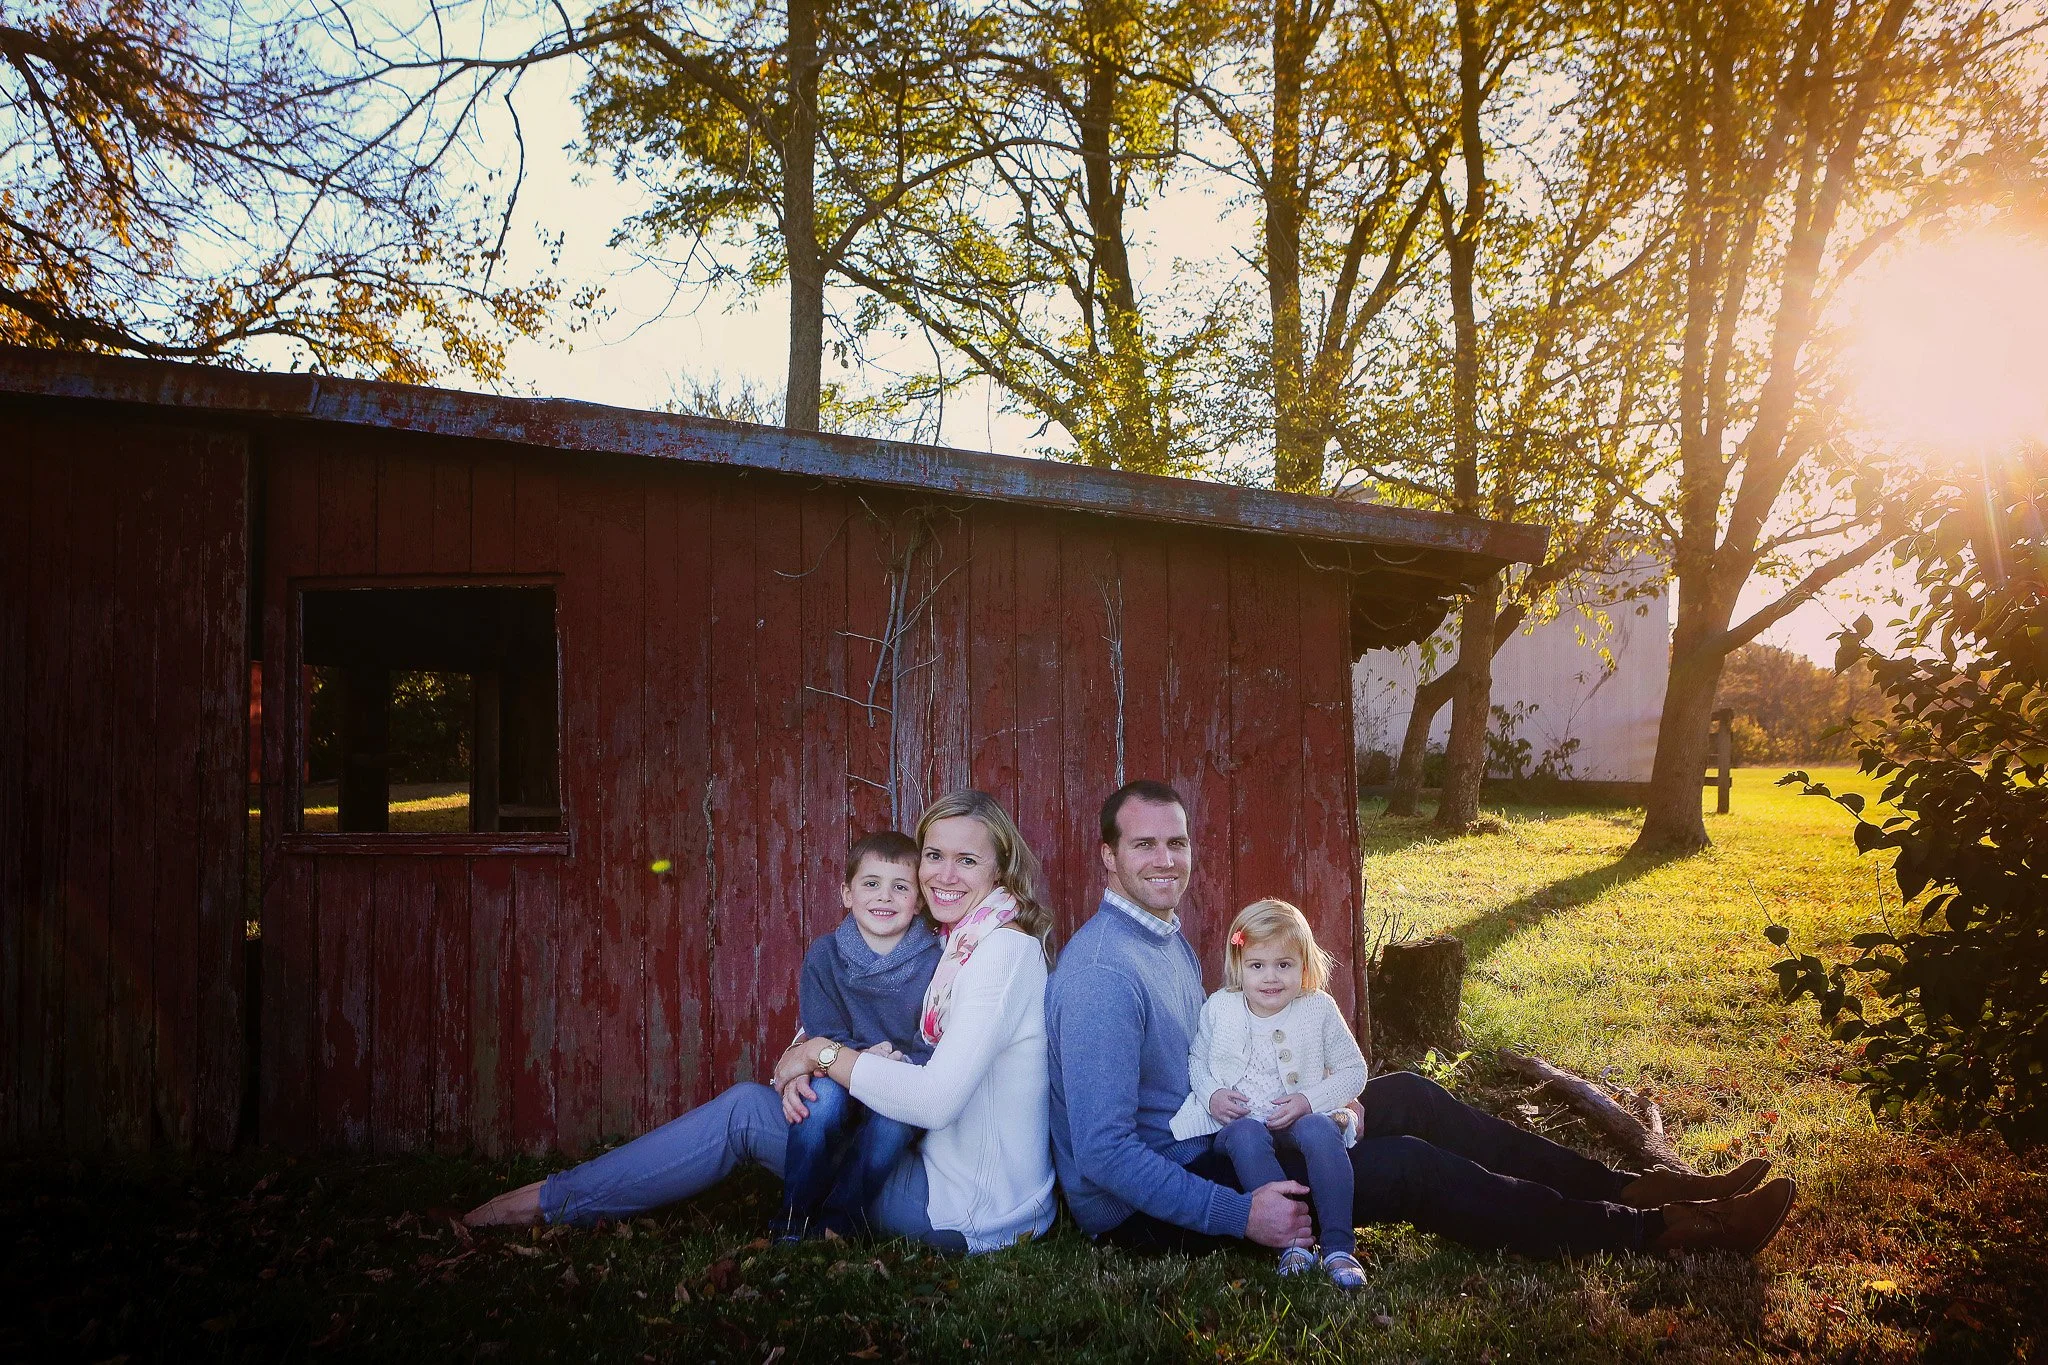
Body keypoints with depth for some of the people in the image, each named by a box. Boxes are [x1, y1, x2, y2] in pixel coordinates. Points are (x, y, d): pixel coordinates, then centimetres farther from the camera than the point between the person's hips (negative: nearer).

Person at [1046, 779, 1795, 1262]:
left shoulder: (1167, 934, 8)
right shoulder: (1102, 974, -25)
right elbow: (1103, 1153, -27)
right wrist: (1238, 1216, -27)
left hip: (1206, 1142, 10)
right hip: (1146, 1212, -10)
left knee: (1406, 1097, 5)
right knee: (1406, 1167, -15)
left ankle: (1625, 1188, 10)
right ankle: (1656, 1233, -5)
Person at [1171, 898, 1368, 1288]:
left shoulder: (1318, 1009, -1)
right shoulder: (1219, 1008, 1)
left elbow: (1353, 1070, 3)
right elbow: (1196, 1060, 15)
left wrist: (1309, 1100, -12)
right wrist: (1211, 1095, -7)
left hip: (1301, 1116, 0)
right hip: (1240, 1120, 0)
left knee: (1320, 1131, -35)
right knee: (1245, 1137, -36)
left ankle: (1338, 1245, -28)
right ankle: (1291, 1241, -32)